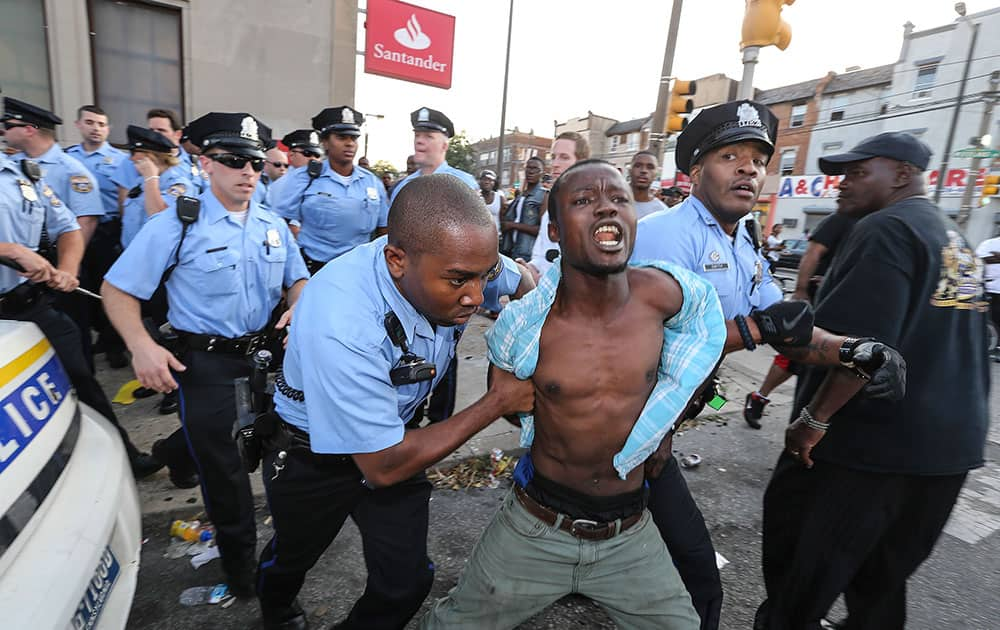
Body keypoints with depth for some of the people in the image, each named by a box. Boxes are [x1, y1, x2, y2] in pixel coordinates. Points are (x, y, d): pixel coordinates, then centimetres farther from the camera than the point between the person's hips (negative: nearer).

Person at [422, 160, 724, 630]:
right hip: (535, 528, -1)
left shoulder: (663, 292, -18)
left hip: (630, 535, 2)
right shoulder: (521, 326, -20)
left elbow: (704, 314, 8)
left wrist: (661, 411, 1)